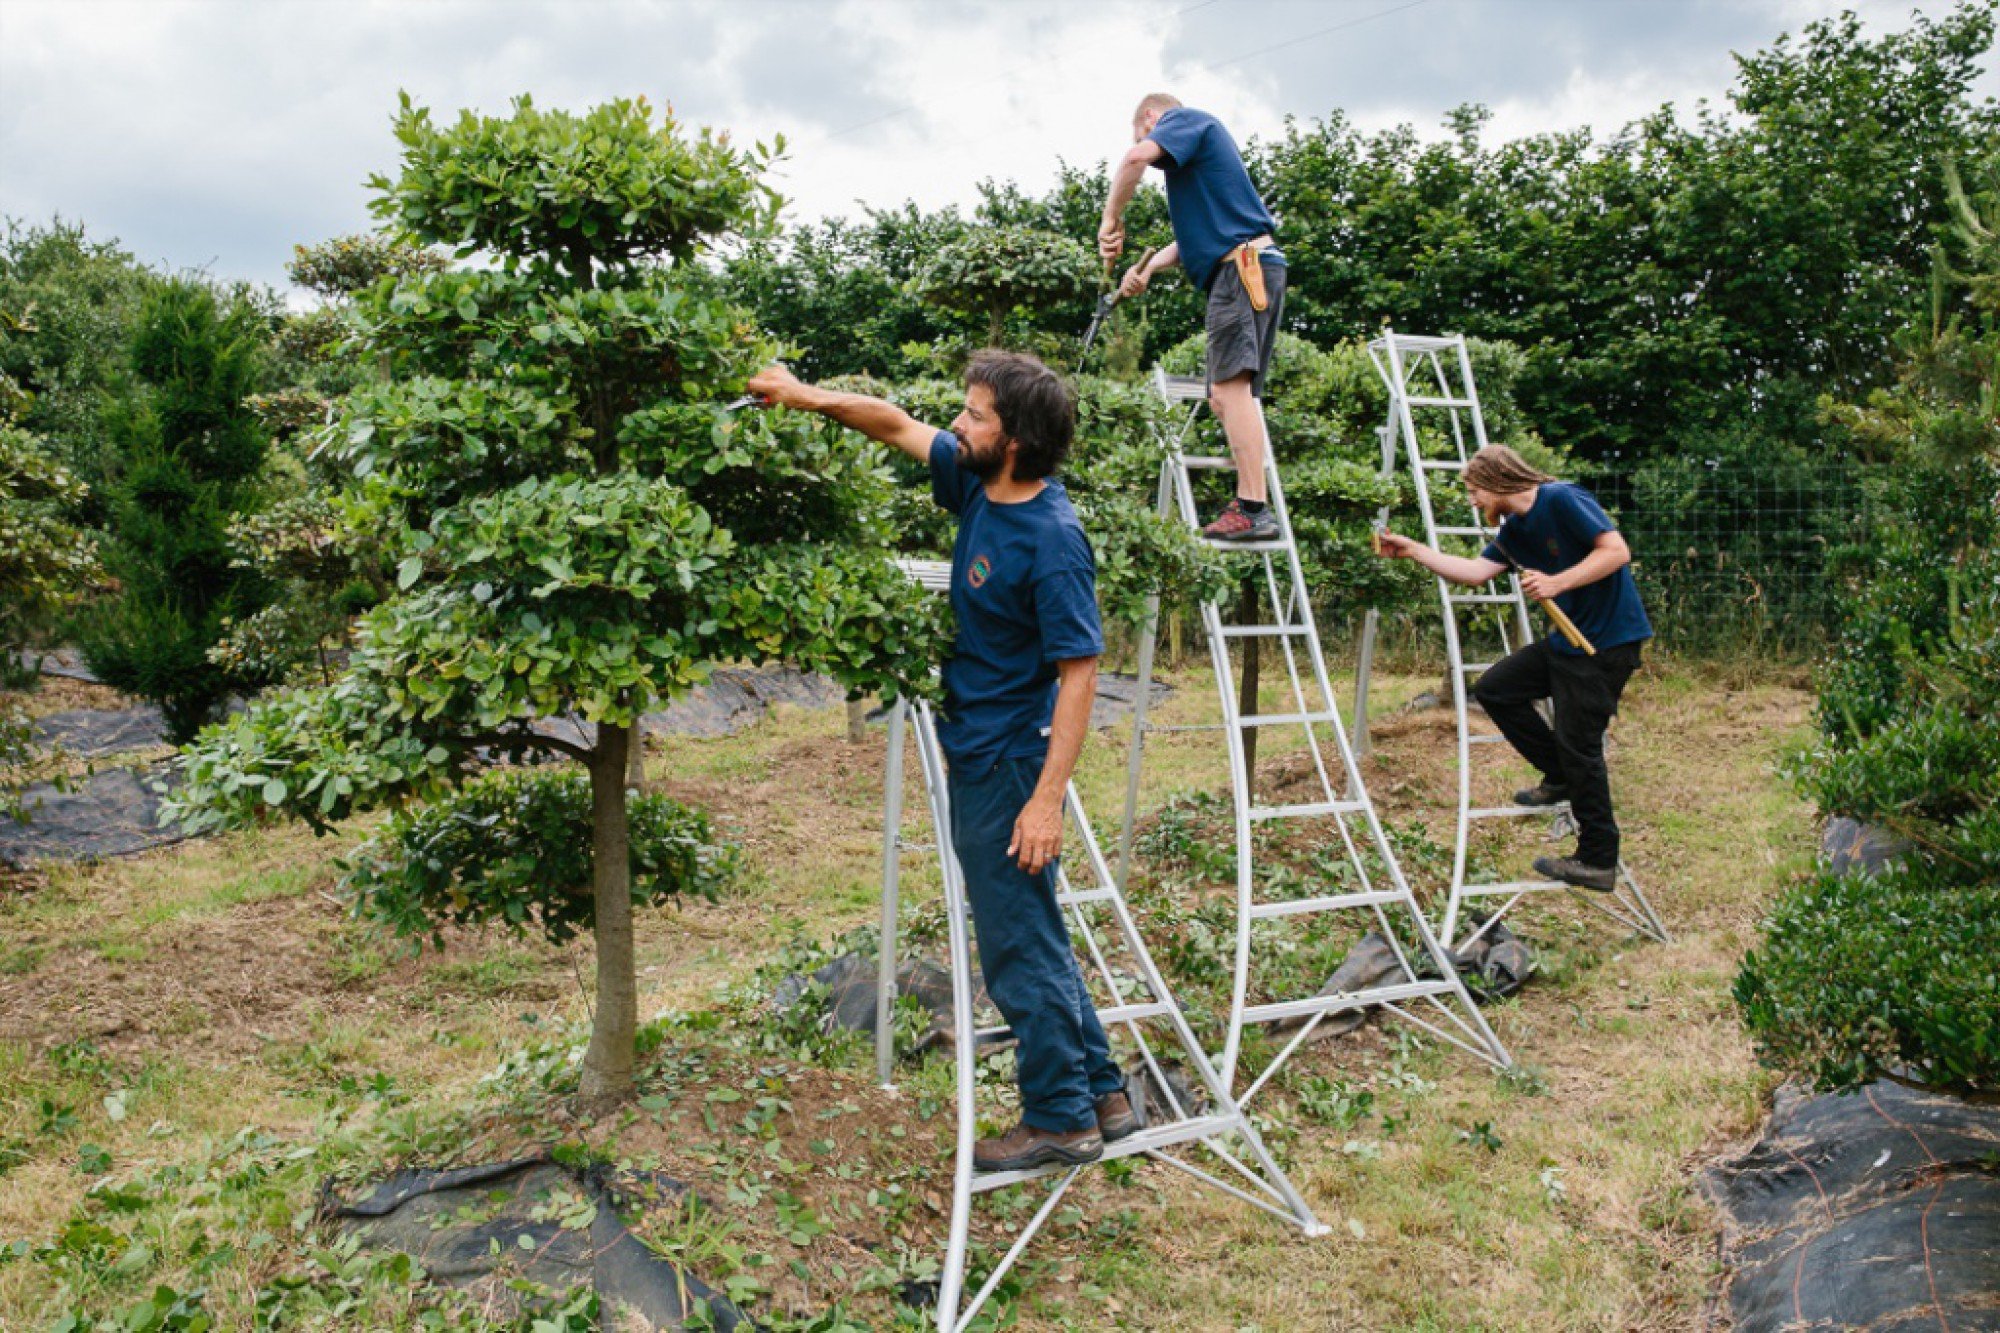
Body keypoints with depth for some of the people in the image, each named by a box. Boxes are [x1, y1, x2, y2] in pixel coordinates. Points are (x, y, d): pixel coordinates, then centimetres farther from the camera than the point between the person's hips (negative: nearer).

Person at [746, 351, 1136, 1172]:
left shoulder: (1052, 541, -22)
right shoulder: (976, 484, 3)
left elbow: (1078, 672, -23)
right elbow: (899, 426, 18)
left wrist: (1047, 799, -25)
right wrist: (812, 398, 7)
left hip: (1009, 768, -10)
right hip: (976, 757, 10)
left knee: (1020, 951, 2)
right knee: (1032, 940, 18)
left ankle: (1060, 1119, 18)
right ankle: (1100, 1095, 30)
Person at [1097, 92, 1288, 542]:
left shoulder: (1183, 118, 4)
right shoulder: (1195, 149, 32)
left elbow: (1137, 157, -18)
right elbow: (1196, 236, 30)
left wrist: (1111, 219, -7)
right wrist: (1148, 268, 15)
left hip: (1242, 266, -10)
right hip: (1255, 272, 10)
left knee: (1230, 385, -19)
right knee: (1231, 394, 8)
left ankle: (1252, 510, -27)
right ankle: (1252, 506, 7)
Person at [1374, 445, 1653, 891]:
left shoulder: (1561, 500, -16)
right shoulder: (1512, 531, 10)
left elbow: (1617, 551, -21)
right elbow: (1475, 571, 9)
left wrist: (1557, 582, -27)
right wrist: (1414, 550, 9)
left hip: (1609, 639, -9)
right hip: (1568, 638, 9)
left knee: (1577, 742, -7)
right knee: (1495, 689, 9)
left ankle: (1598, 862, 5)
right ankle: (1562, 778, 18)